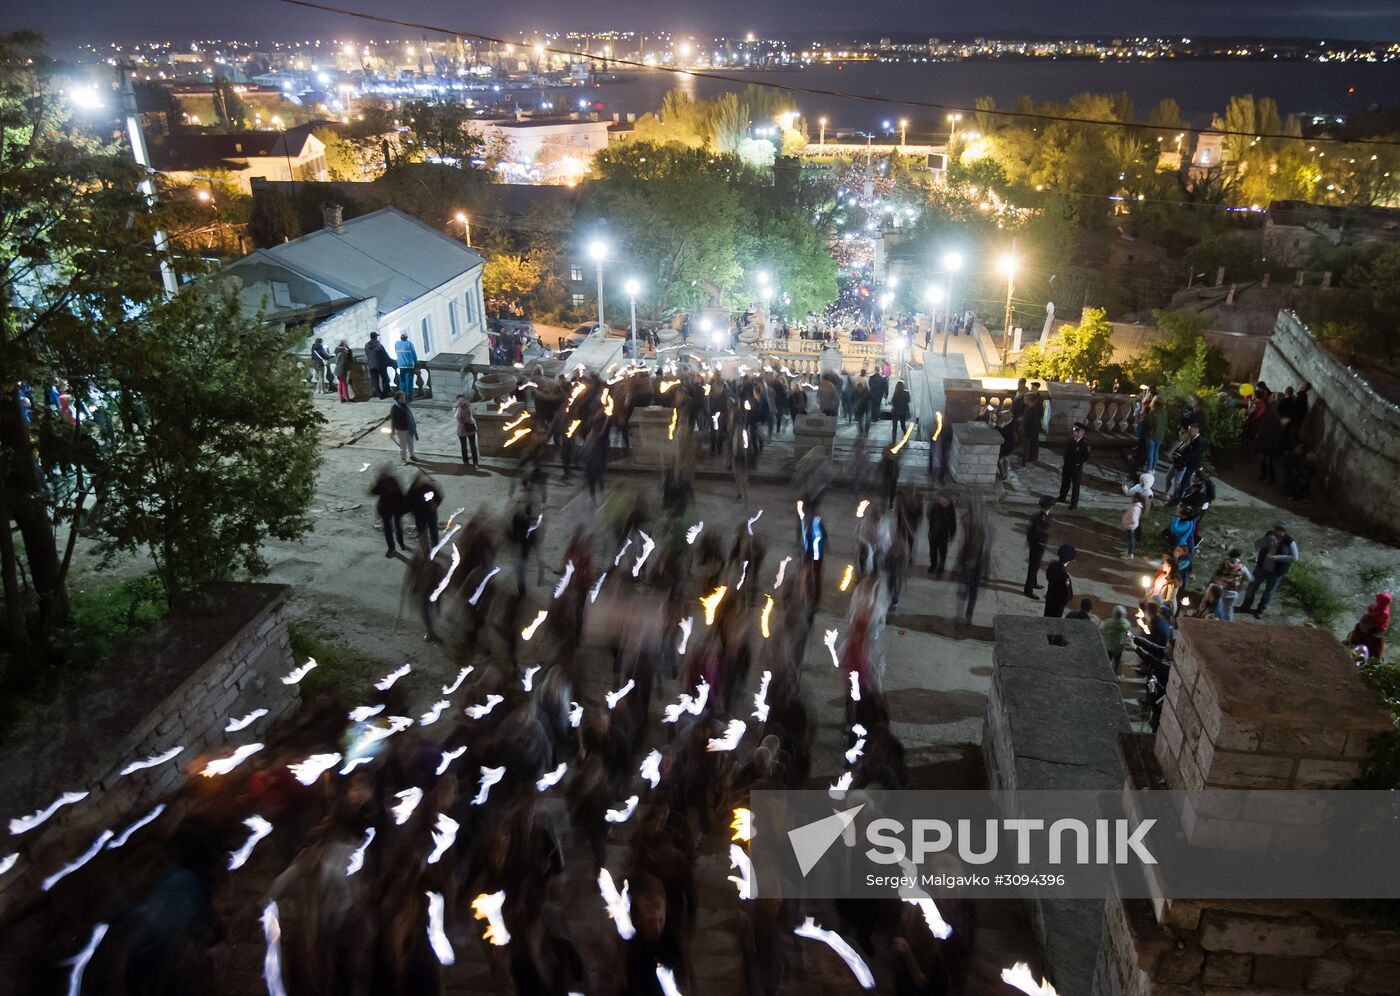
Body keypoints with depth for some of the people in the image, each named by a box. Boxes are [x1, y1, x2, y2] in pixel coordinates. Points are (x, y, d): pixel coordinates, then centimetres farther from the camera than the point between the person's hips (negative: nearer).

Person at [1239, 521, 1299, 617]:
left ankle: (1260, 610, 30)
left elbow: (1295, 558, -23)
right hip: (1262, 567, 3)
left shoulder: (1290, 542, -20)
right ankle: (1246, 606, 31)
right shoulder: (1269, 534, -8)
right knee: (1252, 586, 12)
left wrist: (1276, 557, -28)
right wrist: (1268, 539, -27)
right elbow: (1258, 544, -8)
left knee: (1269, 591, 12)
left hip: (1276, 572, -3)